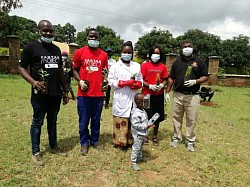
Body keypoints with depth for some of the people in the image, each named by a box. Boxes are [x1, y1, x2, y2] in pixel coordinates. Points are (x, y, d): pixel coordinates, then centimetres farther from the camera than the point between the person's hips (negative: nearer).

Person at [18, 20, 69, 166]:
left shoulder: (56, 49, 13)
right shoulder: (31, 47, -4)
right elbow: (21, 67, -4)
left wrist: (65, 90, 15)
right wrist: (33, 82, -22)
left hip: (56, 93, 5)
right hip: (40, 94, -5)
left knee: (53, 121, 16)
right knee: (38, 122, 5)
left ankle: (54, 146, 31)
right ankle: (36, 152, 19)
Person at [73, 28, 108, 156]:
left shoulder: (103, 54, 8)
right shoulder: (79, 52, 1)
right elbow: (75, 70, 7)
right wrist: (80, 81, -10)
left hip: (99, 93, 2)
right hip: (84, 93, -2)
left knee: (96, 120, 13)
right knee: (83, 121, 7)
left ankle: (95, 141, 31)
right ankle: (84, 143, 25)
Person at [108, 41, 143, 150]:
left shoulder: (137, 66, 15)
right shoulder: (115, 66, 1)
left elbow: (140, 80, 16)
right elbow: (111, 82, -6)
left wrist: (137, 84, -7)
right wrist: (126, 83, -14)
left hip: (134, 98, 4)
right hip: (121, 99, -4)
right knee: (121, 121, -2)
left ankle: (131, 140, 17)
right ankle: (120, 142, 9)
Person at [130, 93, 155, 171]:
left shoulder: (143, 111, 5)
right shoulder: (135, 113, -27)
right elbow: (136, 125, -28)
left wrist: (149, 124, 1)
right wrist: (146, 126, -26)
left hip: (143, 133, 10)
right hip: (138, 134, -10)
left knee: (141, 146, 26)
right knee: (136, 148, 1)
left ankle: (139, 157, 45)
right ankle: (133, 163, 12)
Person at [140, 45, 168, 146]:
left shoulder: (162, 66, 8)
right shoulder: (145, 65, -1)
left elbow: (165, 79, 11)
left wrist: (162, 85, -10)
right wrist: (150, 86, -17)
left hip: (159, 95, 3)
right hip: (147, 94, -3)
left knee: (157, 117, 10)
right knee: (146, 116, 1)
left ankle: (155, 137, 26)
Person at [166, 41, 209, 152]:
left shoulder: (199, 62, 3)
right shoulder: (177, 62, 9)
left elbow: (205, 77, 4)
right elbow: (171, 78, 11)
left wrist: (195, 81, -15)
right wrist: (167, 92, 6)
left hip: (192, 96, -2)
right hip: (177, 95, 2)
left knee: (191, 120, 4)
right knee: (176, 118, 9)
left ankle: (190, 141, 18)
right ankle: (176, 138, 25)